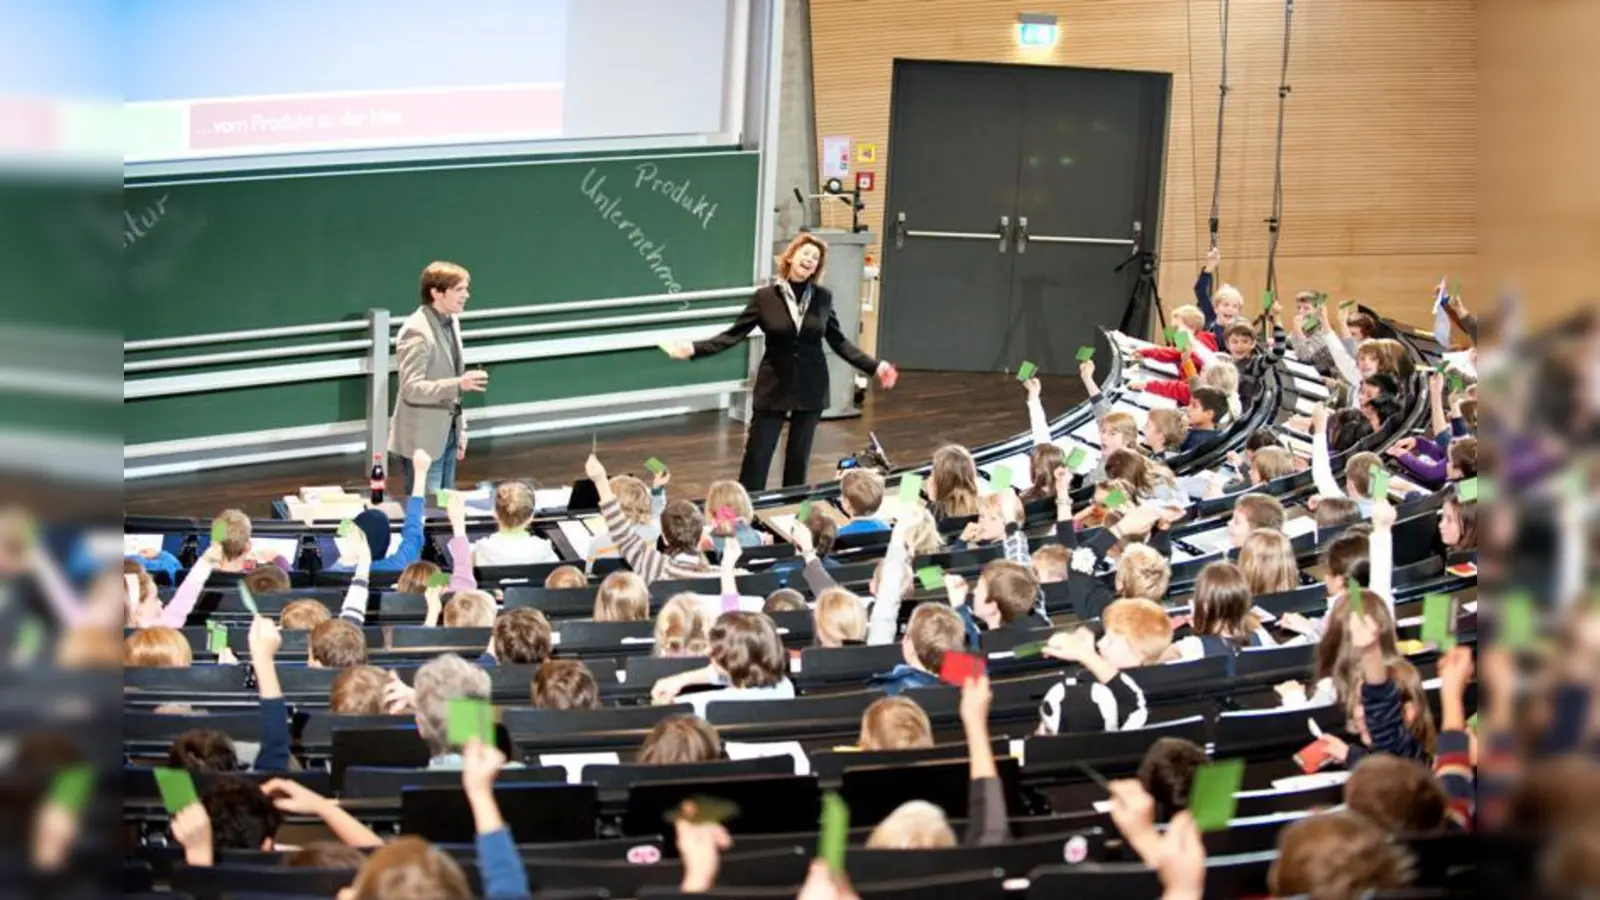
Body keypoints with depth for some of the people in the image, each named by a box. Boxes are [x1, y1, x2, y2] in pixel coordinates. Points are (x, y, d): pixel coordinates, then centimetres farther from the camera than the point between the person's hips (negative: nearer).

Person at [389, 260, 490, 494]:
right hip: (423, 438, -9)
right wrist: (459, 384, -36)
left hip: (447, 432, 9)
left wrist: (460, 429, 16)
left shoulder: (451, 323, 7)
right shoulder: (416, 331, -21)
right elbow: (411, 389, -26)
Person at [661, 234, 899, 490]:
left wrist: (874, 366, -1)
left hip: (810, 388, 2)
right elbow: (733, 335, -7)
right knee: (757, 455, -2)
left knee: (799, 456, 10)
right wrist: (694, 349, -18)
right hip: (774, 387, -2)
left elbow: (838, 341, 5)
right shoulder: (765, 297, -7)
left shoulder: (823, 297, -1)